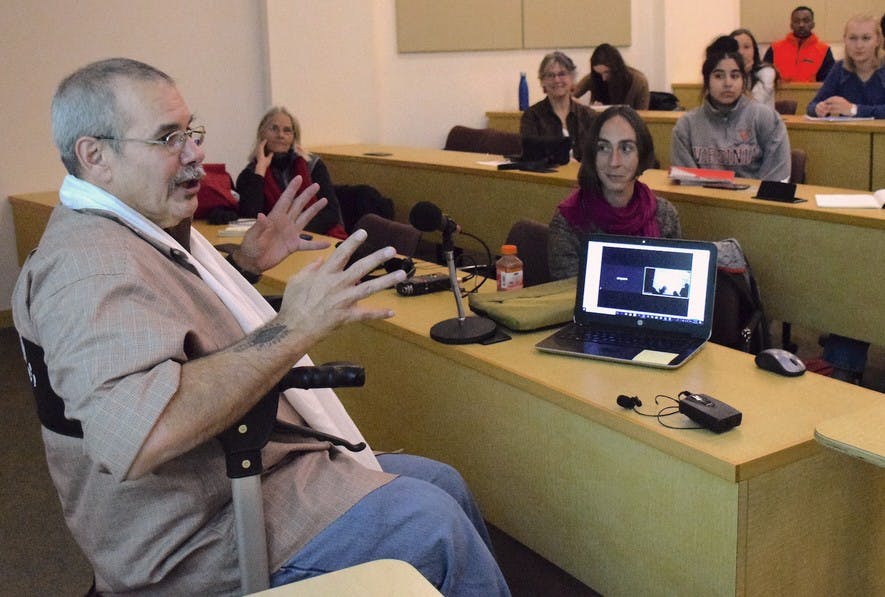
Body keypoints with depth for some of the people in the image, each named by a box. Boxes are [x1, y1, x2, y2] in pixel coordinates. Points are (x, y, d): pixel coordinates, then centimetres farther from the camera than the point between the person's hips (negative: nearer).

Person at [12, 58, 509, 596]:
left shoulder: (143, 229, 10)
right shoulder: (90, 262, -25)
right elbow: (134, 436, -41)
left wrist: (243, 266, 16)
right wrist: (294, 327, -37)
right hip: (204, 535, -11)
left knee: (444, 483, 12)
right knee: (429, 520, -20)